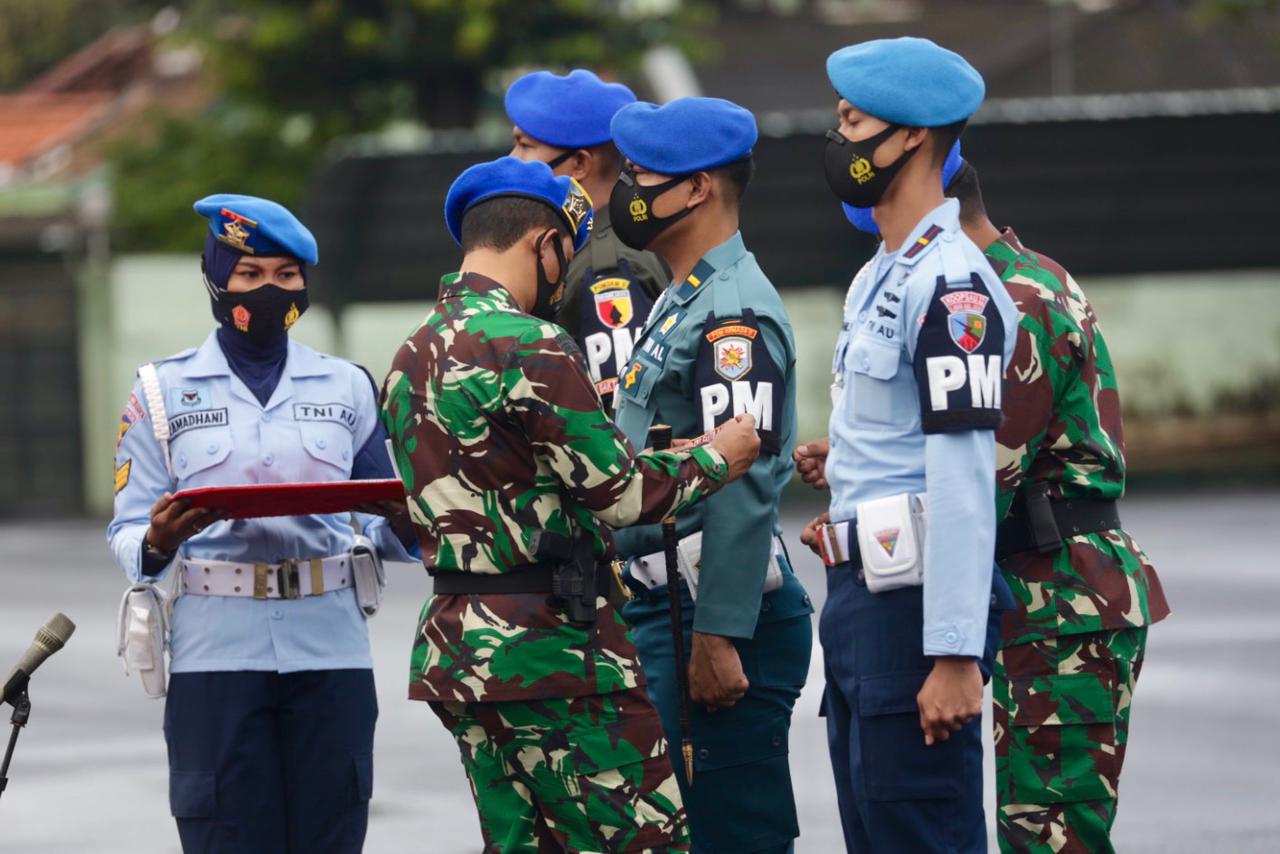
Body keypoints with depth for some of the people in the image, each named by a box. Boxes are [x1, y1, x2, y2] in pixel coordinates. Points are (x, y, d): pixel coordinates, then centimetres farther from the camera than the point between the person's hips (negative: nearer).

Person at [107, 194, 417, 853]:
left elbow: (383, 523, 14)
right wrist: (160, 541, -18)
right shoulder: (164, 392, 7)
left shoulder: (346, 387, 13)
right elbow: (127, 538, 4)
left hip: (328, 649, 2)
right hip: (216, 649, -2)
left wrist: (406, 523, -8)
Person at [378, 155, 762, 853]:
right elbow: (620, 493, -12)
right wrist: (714, 460, 5)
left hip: (456, 644, 9)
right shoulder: (527, 346, -14)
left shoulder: (413, 355, 15)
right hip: (551, 643, -9)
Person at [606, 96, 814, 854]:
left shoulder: (735, 314, -14)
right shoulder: (681, 302, 19)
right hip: (665, 614, 11)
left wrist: (718, 639, -25)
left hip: (722, 614, -11)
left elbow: (743, 488, -22)